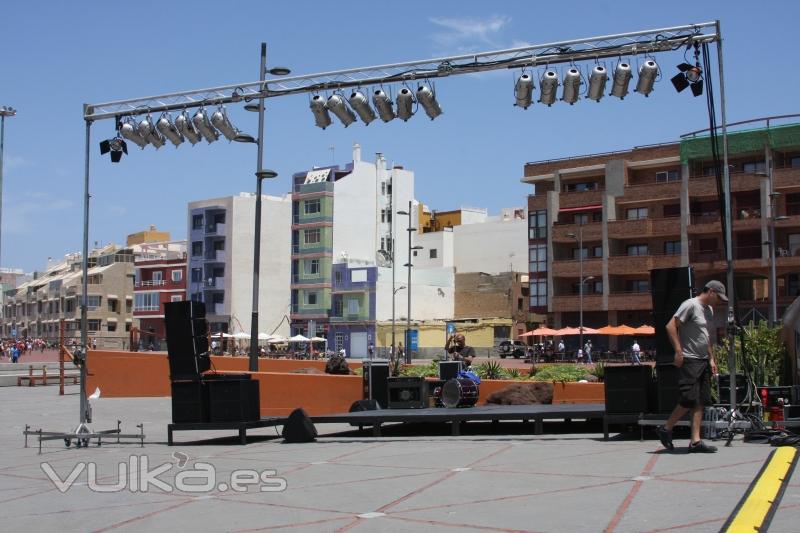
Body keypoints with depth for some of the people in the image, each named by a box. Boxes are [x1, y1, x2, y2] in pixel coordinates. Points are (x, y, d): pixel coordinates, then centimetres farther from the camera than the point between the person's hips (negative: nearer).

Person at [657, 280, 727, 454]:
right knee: (689, 399, -12)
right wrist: (678, 351, -20)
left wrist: (711, 358, 21)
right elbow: (671, 326, -16)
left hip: (703, 361, 9)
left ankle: (696, 441, 4)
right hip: (689, 361, -9)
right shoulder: (690, 305, -10)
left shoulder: (709, 310, 18)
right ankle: (666, 429, 5)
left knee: (700, 402, 3)